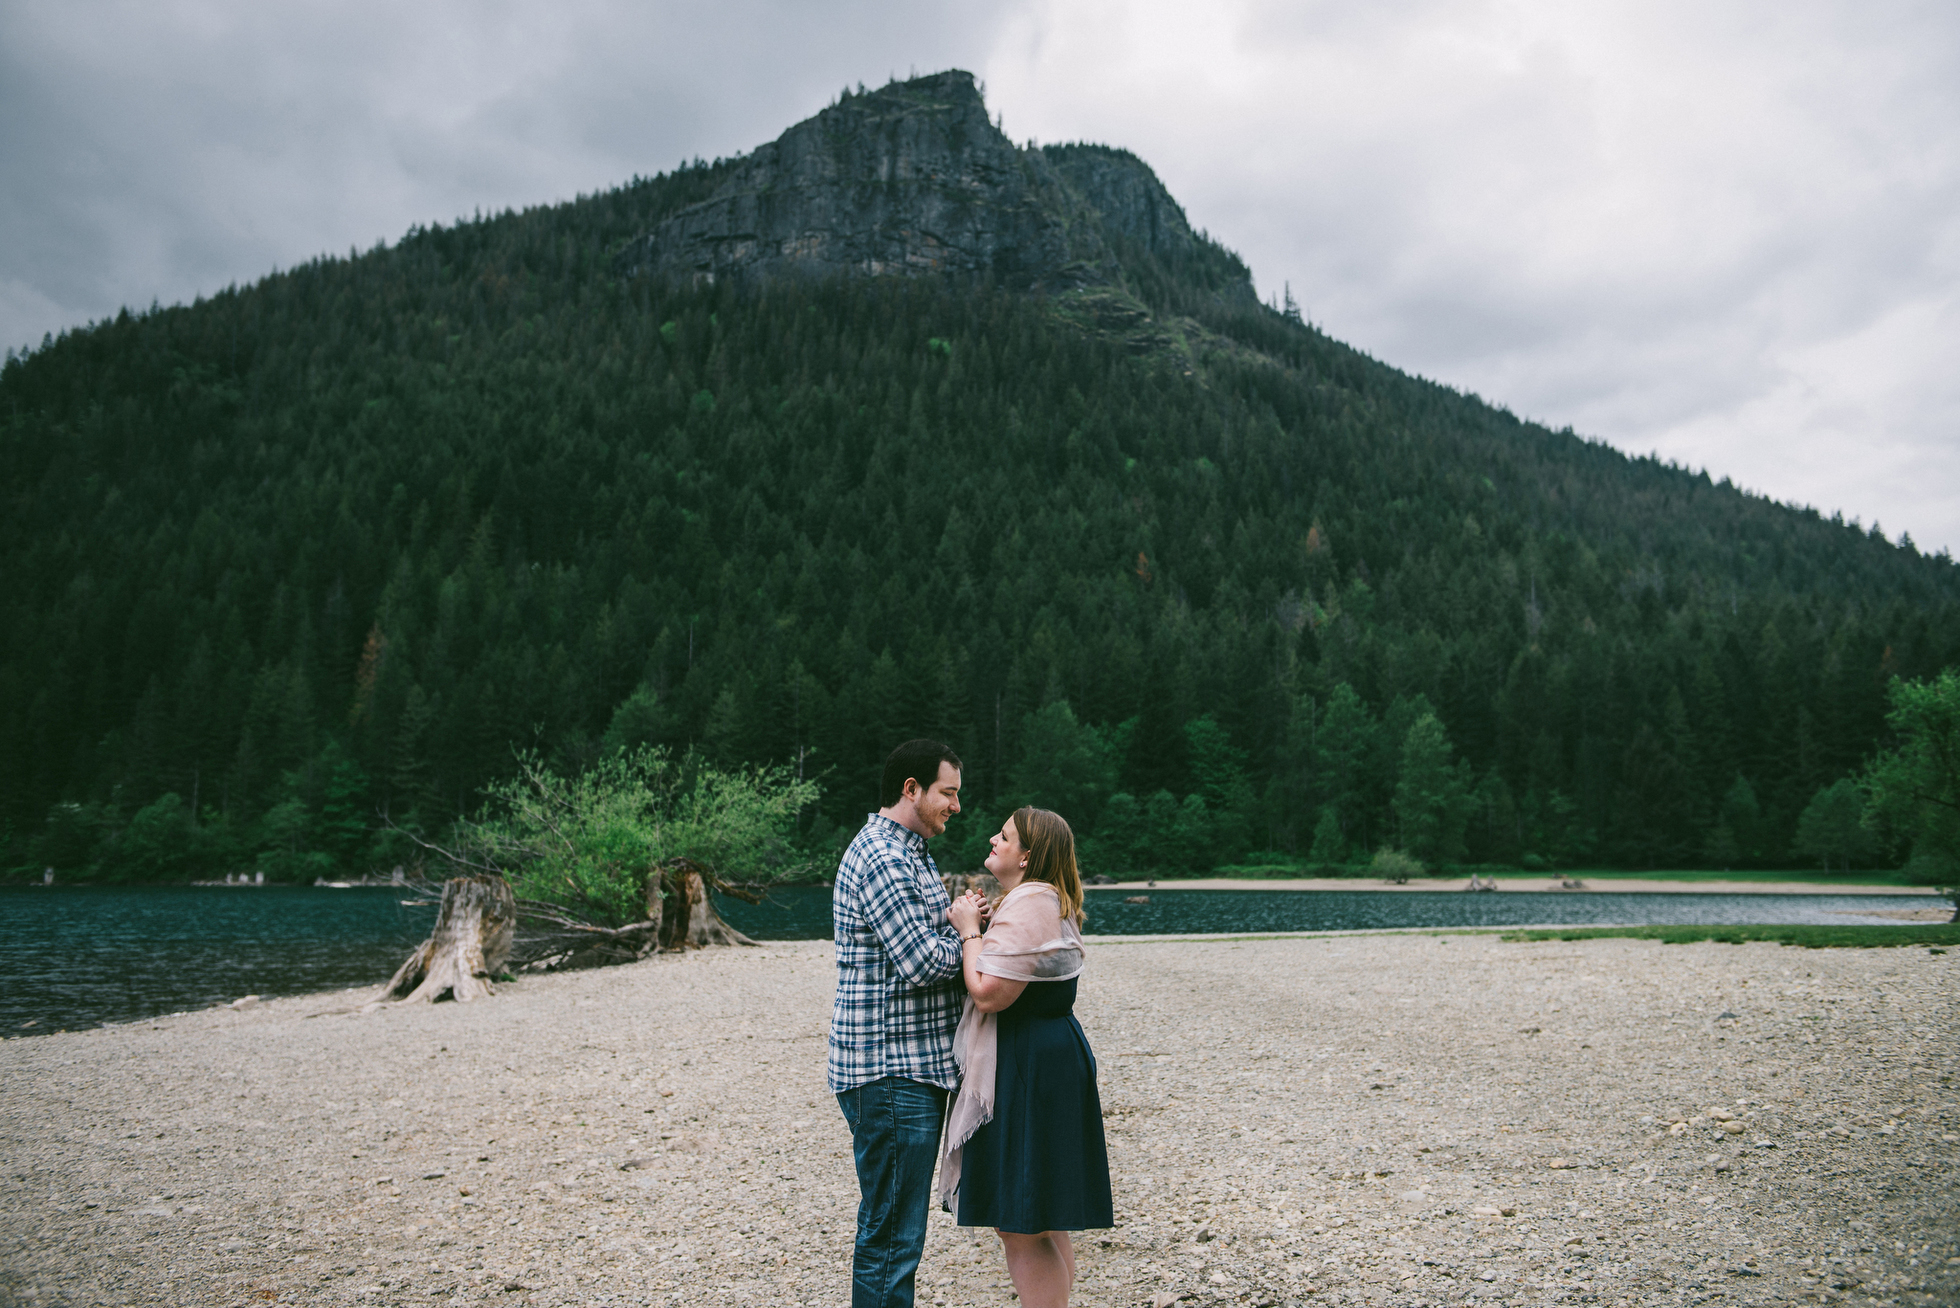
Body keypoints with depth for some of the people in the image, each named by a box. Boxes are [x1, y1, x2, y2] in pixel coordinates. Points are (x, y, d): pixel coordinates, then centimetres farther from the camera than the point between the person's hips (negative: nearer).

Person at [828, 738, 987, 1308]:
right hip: (891, 1072, -10)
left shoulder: (908, 851, 17)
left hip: (915, 1067, 10)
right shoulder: (881, 857, -18)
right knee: (890, 1236, -2)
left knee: (895, 1229, 18)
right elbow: (922, 963, -23)